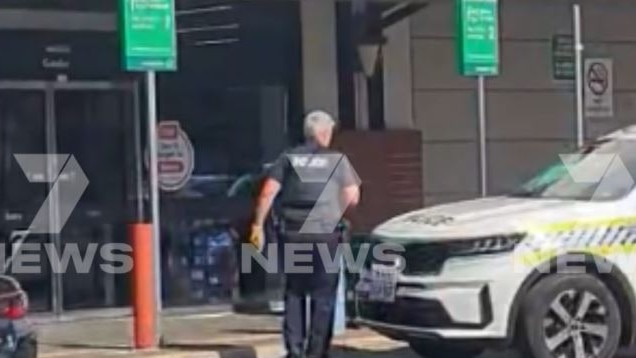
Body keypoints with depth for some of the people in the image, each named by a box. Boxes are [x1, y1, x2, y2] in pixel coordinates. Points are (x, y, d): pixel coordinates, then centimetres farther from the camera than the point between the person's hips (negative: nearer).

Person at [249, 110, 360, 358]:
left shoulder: (288, 158, 7)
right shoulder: (337, 160, 3)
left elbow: (268, 192, -3)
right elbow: (352, 198, -1)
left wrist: (258, 225, 1)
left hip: (293, 234, 2)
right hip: (325, 234, -2)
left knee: (294, 293, 12)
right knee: (323, 295, 6)